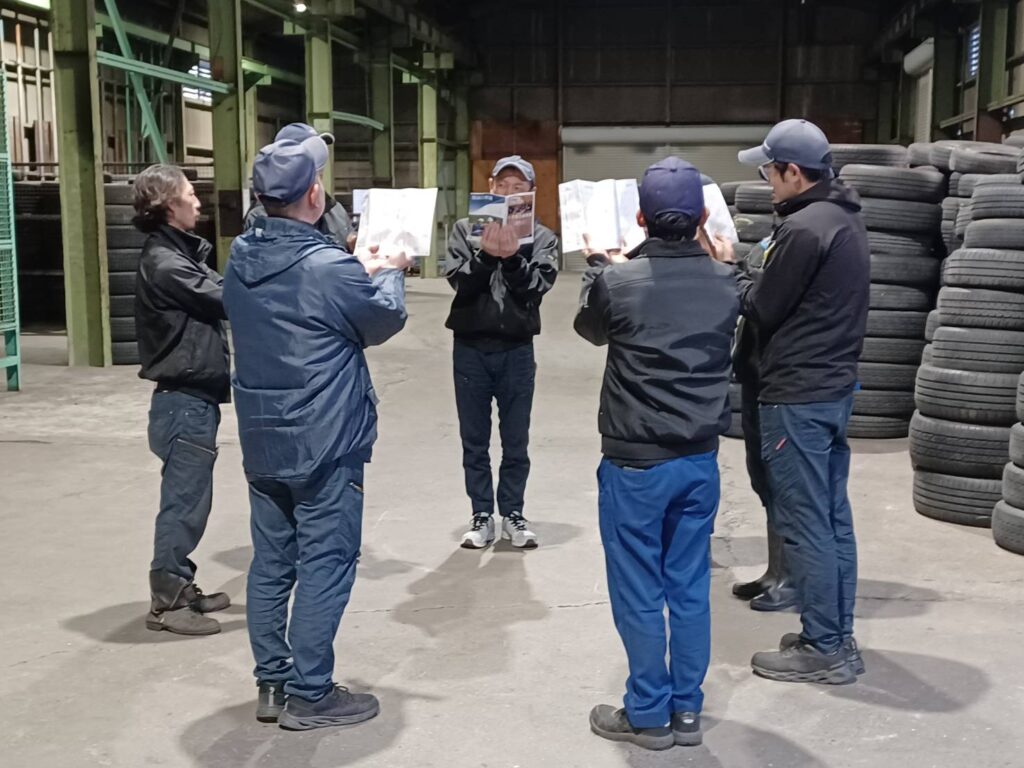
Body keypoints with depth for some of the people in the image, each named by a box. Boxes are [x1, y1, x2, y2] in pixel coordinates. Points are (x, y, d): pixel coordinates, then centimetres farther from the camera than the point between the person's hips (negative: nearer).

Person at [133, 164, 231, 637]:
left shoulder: (178, 254, 15)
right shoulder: (165, 263, -17)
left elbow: (217, 296, 9)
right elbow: (227, 299, -20)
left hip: (192, 399, 10)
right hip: (186, 402, -10)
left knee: (187, 501, 17)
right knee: (184, 503, -2)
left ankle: (179, 588, 27)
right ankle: (166, 601, 8)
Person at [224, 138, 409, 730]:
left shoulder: (241, 259, 2)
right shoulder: (331, 268, -21)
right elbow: (386, 321, -4)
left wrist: (361, 274, 20)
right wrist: (391, 273, 15)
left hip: (263, 443, 8)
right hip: (324, 446, -7)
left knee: (270, 563, 13)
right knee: (325, 567, 2)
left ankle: (273, 684, 23)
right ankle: (309, 696, 10)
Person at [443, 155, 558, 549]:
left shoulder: (542, 237, 3)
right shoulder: (465, 229, 4)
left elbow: (536, 288, -10)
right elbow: (459, 282, -8)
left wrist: (512, 256, -24)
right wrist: (487, 255, -23)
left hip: (517, 350, 0)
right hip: (470, 347, 1)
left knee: (516, 441, 8)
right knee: (474, 440, 8)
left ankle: (513, 514, 21)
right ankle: (482, 516, 18)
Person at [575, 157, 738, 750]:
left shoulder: (617, 281, -15)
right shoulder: (725, 282, -2)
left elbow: (591, 329, 8)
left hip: (636, 461, -4)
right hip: (701, 459, 4)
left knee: (639, 593, 8)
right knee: (690, 589, 13)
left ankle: (649, 714, 18)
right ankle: (687, 710, 23)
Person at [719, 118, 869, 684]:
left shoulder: (803, 228, -19)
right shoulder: (846, 219, 12)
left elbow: (761, 308, -12)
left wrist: (729, 268, 4)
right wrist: (750, 269, 8)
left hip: (798, 395, -10)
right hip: (835, 387, 10)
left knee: (803, 522, -2)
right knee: (832, 516, 14)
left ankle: (823, 650, 5)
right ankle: (838, 636, 22)